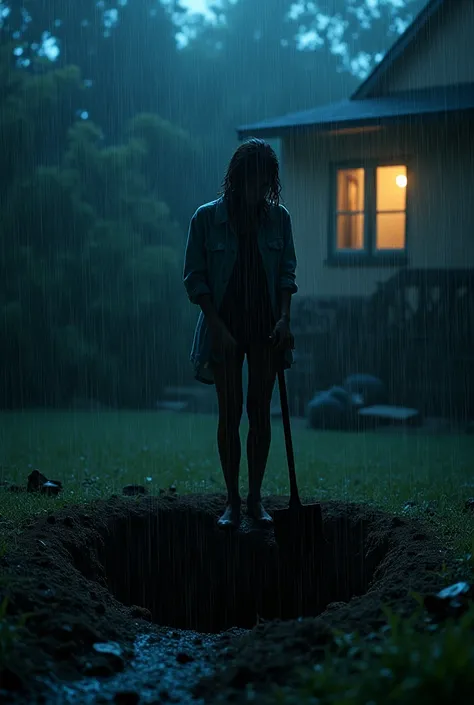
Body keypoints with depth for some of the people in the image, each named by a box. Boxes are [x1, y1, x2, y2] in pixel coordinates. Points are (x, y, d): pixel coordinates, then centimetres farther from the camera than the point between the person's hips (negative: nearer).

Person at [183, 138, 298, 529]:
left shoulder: (278, 217, 3)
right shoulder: (206, 218, -3)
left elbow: (287, 272, 7)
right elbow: (194, 277, -2)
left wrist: (284, 317, -7)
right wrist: (218, 326, -10)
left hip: (266, 327, 2)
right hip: (225, 326, -2)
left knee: (260, 411, 3)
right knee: (230, 412, -1)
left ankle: (255, 498, 11)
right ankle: (232, 501, 7)